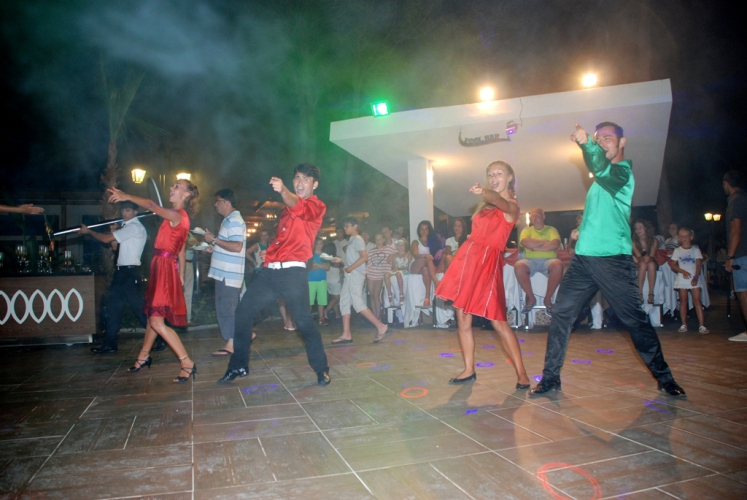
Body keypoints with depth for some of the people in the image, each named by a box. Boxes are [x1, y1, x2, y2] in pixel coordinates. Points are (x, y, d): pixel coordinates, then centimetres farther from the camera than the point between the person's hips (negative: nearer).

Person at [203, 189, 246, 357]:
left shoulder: (234, 221, -15)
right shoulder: (230, 220, 18)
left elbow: (237, 246, -26)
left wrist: (214, 240, -19)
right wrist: (214, 248, 14)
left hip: (229, 274, -10)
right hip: (225, 273, 10)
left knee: (226, 308, -4)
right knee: (230, 308, 15)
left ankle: (231, 345, 3)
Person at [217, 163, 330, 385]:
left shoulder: (316, 206, 0)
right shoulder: (288, 207, 23)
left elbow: (299, 206, -25)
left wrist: (283, 190, -44)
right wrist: (271, 251, 17)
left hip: (293, 271, -7)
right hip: (270, 270, 8)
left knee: (303, 320, -11)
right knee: (243, 311, 8)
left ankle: (321, 369, 6)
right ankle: (238, 366, 22)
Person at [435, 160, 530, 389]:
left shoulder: (512, 205, -5)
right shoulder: (485, 203, 18)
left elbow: (499, 201, -31)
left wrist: (484, 192, -50)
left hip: (488, 261, -7)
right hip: (468, 256, 7)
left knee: (498, 322, -8)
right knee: (463, 318, 6)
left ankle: (521, 373, 4)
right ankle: (469, 370, 17)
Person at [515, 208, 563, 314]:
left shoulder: (551, 229, 15)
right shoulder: (527, 230, 17)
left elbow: (555, 244, -7)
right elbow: (526, 243, -7)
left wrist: (535, 247, -8)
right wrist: (546, 242, -3)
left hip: (548, 260, 0)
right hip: (530, 261, 0)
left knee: (558, 265, -35)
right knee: (518, 266, -33)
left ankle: (548, 299, -16)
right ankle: (531, 298, -13)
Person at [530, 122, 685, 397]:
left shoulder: (623, 171, -6)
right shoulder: (603, 175, 18)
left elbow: (601, 169, -26)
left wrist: (586, 143, -34)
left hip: (613, 259, -7)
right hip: (584, 256, 7)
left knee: (635, 319, -1)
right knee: (561, 314, 0)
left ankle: (665, 378, 16)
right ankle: (550, 377, 6)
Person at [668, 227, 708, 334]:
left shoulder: (695, 249, 5)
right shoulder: (677, 250, 6)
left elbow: (699, 264, -1)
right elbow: (672, 264, 2)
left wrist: (696, 277, -12)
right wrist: (683, 271, -13)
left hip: (694, 278, 0)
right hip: (682, 278, 0)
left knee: (697, 300, -4)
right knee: (683, 301, 3)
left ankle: (701, 325, -4)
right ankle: (684, 325, 8)